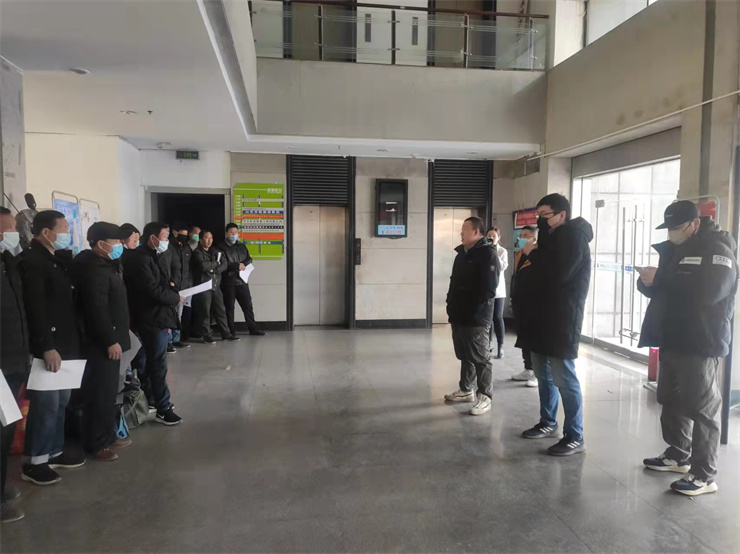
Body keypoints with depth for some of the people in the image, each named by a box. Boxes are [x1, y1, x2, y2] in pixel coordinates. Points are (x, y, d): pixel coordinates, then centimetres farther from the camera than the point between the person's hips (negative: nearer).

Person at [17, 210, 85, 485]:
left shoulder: (59, 259, 14)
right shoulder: (31, 260, -13)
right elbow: (35, 308, -19)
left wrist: (71, 343, 11)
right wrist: (47, 347, -22)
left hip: (65, 345, 9)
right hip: (47, 348, -9)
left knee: (60, 403, 16)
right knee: (46, 405, -1)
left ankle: (54, 451, 29)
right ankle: (33, 462, 12)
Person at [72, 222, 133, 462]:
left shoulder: (105, 264, 14)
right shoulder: (94, 269, -18)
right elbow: (97, 310, -24)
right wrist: (111, 341, -23)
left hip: (109, 339, 10)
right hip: (102, 343, -10)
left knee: (108, 391, 17)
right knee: (100, 393, -1)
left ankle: (107, 435, 28)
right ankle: (95, 443, 10)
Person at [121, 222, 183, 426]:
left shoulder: (151, 256, 14)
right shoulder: (141, 259, -19)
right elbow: (153, 290, -23)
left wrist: (170, 290, 1)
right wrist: (176, 298, -10)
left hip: (155, 318, 10)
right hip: (152, 319, -10)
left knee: (147, 363, 18)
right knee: (157, 364, -3)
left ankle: (150, 400, 30)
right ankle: (163, 409, 4)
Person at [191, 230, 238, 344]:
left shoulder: (216, 251, 14)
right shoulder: (197, 252, -4)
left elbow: (224, 265, 5)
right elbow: (203, 266, -20)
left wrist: (214, 270, -12)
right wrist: (216, 263, -5)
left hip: (216, 285, 6)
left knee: (221, 310, 9)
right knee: (205, 312, -1)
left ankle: (226, 334, 17)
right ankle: (207, 336, 8)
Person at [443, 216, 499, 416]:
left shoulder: (488, 254, -11)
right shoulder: (462, 253, 17)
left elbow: (488, 288, -18)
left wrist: (473, 310, -18)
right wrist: (451, 304, 13)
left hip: (476, 317, -9)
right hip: (459, 315, 9)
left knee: (480, 358, -2)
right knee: (465, 355, 17)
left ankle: (485, 397, 5)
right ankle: (466, 390, 29)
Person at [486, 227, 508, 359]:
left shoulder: (503, 251, 1)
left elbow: (503, 267, -14)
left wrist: (494, 253, -17)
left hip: (498, 288, -2)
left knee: (497, 317, -4)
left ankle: (500, 347, -1)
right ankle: (489, 343, 23)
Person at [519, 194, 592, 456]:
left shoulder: (574, 237, -11)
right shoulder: (553, 236, 16)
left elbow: (558, 274, -23)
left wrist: (533, 254, -12)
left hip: (562, 319, -9)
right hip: (543, 315, 9)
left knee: (564, 379, -6)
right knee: (544, 375, 16)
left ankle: (575, 437, 2)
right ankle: (548, 423, 29)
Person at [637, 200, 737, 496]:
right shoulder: (674, 250, 15)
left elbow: (708, 291, -26)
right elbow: (662, 288, 16)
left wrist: (659, 279, -24)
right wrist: (648, 282, -7)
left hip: (701, 344, -8)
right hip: (672, 340, 8)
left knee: (701, 407, -4)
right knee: (672, 400, 15)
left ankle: (704, 475, 3)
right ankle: (678, 455, 30)